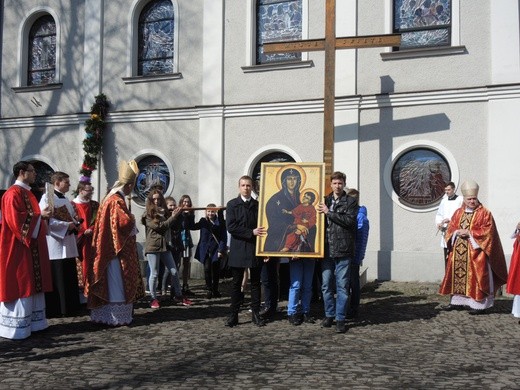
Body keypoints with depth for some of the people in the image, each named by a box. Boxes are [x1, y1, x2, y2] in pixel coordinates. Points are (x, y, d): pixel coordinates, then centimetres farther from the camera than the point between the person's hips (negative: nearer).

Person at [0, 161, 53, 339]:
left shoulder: (27, 193, 16)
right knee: (20, 285, -5)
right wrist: (40, 215, -17)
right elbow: (16, 220, -22)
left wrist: (43, 216, 6)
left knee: (32, 284, 12)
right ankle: (17, 326, 3)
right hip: (18, 248, -10)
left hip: (31, 246, 10)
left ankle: (31, 322, 20)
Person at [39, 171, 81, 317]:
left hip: (68, 245, 8)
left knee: (69, 277, 9)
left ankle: (69, 307, 16)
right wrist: (66, 225, -18)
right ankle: (54, 309, 2)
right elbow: (45, 219, -18)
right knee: (56, 278, -5)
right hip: (55, 245, -8)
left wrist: (75, 223, 3)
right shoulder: (47, 197, -8)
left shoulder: (65, 199, 18)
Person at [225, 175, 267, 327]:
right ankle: (233, 315, 8)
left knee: (255, 282, 7)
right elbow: (231, 227, -9)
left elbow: (263, 226, 6)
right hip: (238, 250, -2)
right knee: (236, 283, 4)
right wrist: (251, 232, -15)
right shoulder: (232, 204, 2)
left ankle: (256, 313, 14)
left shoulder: (258, 205, 8)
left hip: (256, 249, 2)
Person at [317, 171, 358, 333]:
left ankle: (340, 319, 9)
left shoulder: (351, 202, 2)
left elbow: (349, 220, -12)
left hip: (343, 250, -3)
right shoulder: (325, 200, 12)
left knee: (342, 286, 1)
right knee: (326, 285, 8)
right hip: (327, 249, 3)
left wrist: (329, 212, -13)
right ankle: (329, 315, 22)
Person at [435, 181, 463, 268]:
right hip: (445, 231, 5)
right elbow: (439, 214, 17)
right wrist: (438, 223, -1)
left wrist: (450, 220, -17)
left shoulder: (460, 200, -3)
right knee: (447, 257, 8)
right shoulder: (444, 201, 14)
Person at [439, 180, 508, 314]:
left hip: (475, 253, -5)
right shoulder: (458, 213, 13)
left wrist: (469, 233, -17)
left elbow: (487, 231, -11)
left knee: (476, 278, -5)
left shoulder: (484, 213, -3)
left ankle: (480, 304, 0)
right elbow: (450, 230, 12)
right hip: (458, 253, 5)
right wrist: (457, 232, -10)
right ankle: (457, 301, 19)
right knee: (457, 276, 8)